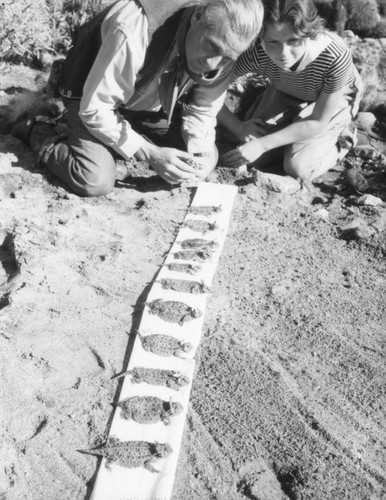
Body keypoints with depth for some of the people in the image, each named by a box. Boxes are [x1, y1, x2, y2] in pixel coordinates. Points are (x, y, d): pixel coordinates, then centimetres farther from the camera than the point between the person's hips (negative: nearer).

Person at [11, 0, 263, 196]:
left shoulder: (224, 45, -22)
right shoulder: (132, 34, -40)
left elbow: (203, 109, -7)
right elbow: (94, 110, -30)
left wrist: (199, 152, -26)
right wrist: (150, 153, -32)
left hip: (154, 104, 6)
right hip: (94, 96, -5)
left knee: (207, 158, -5)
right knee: (96, 181, -25)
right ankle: (38, 132, 5)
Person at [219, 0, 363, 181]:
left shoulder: (336, 57, -40)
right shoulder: (256, 53, -36)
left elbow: (319, 122, -27)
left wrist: (262, 144, -30)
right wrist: (238, 128, -24)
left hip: (334, 100, -2)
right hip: (284, 94, 3)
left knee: (298, 168, -17)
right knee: (257, 159, -10)